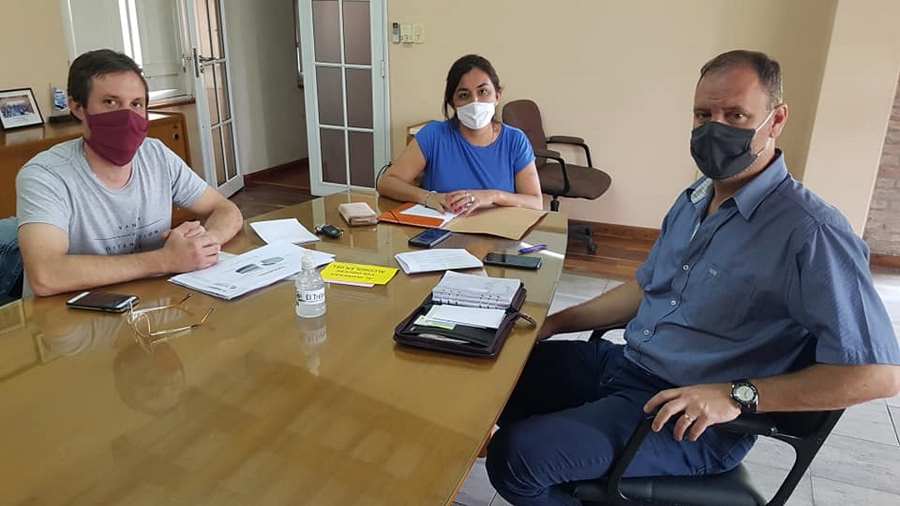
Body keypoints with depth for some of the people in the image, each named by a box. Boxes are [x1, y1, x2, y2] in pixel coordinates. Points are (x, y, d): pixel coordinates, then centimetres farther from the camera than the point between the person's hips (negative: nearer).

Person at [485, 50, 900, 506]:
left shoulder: (811, 233, -19)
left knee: (516, 457, -23)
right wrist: (554, 323, 12)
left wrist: (737, 396, -25)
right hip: (626, 362, 8)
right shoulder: (695, 198, 9)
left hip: (694, 420, -8)